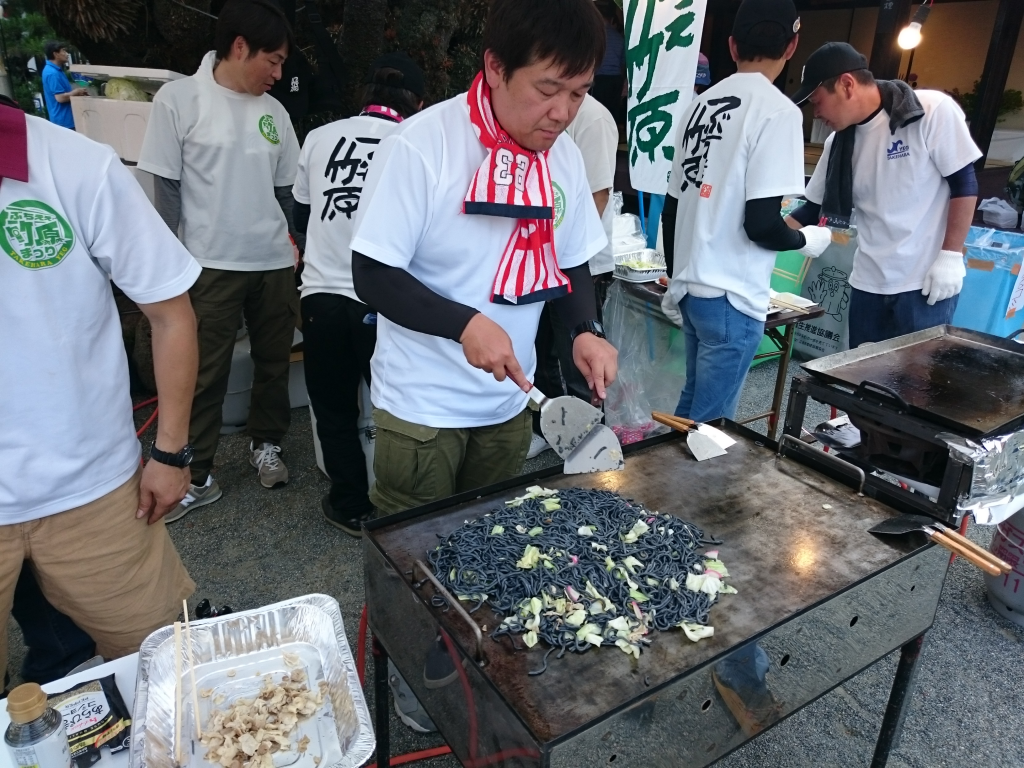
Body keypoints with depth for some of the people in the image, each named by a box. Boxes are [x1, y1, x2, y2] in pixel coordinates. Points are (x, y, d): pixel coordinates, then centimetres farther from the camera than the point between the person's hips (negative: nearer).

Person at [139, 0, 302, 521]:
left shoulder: (273, 111, 9)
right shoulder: (179, 99, -4)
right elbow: (167, 189, -3)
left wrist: (288, 246, 13)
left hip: (273, 262, 4)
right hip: (212, 265, -4)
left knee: (274, 360, 12)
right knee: (206, 372, 3)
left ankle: (265, 444, 32)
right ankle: (198, 476, 14)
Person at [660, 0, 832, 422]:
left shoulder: (700, 103, 10)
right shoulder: (778, 110, -11)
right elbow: (761, 224, -17)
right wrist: (807, 240, 5)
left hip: (690, 286, 8)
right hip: (730, 297, -7)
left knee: (693, 404, 22)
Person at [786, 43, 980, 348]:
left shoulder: (934, 111, -11)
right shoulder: (840, 143, 5)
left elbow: (964, 184, -8)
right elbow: (813, 210, 10)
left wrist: (950, 256, -13)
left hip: (927, 282, -5)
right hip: (868, 284, 5)